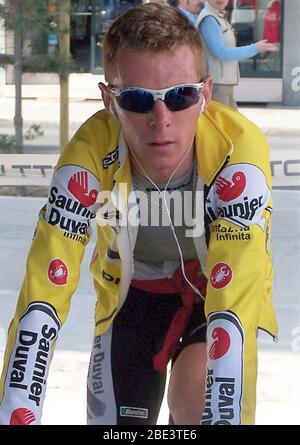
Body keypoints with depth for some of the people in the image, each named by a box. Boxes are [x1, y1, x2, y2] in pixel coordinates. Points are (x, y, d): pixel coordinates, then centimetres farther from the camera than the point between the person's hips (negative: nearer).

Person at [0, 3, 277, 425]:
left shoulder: (238, 149, -37)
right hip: (131, 286, 2)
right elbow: (41, 303, -35)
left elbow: (233, 309, -42)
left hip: (223, 284, -2)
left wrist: (222, 418, -53)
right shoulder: (89, 155, -32)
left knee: (194, 397, -28)